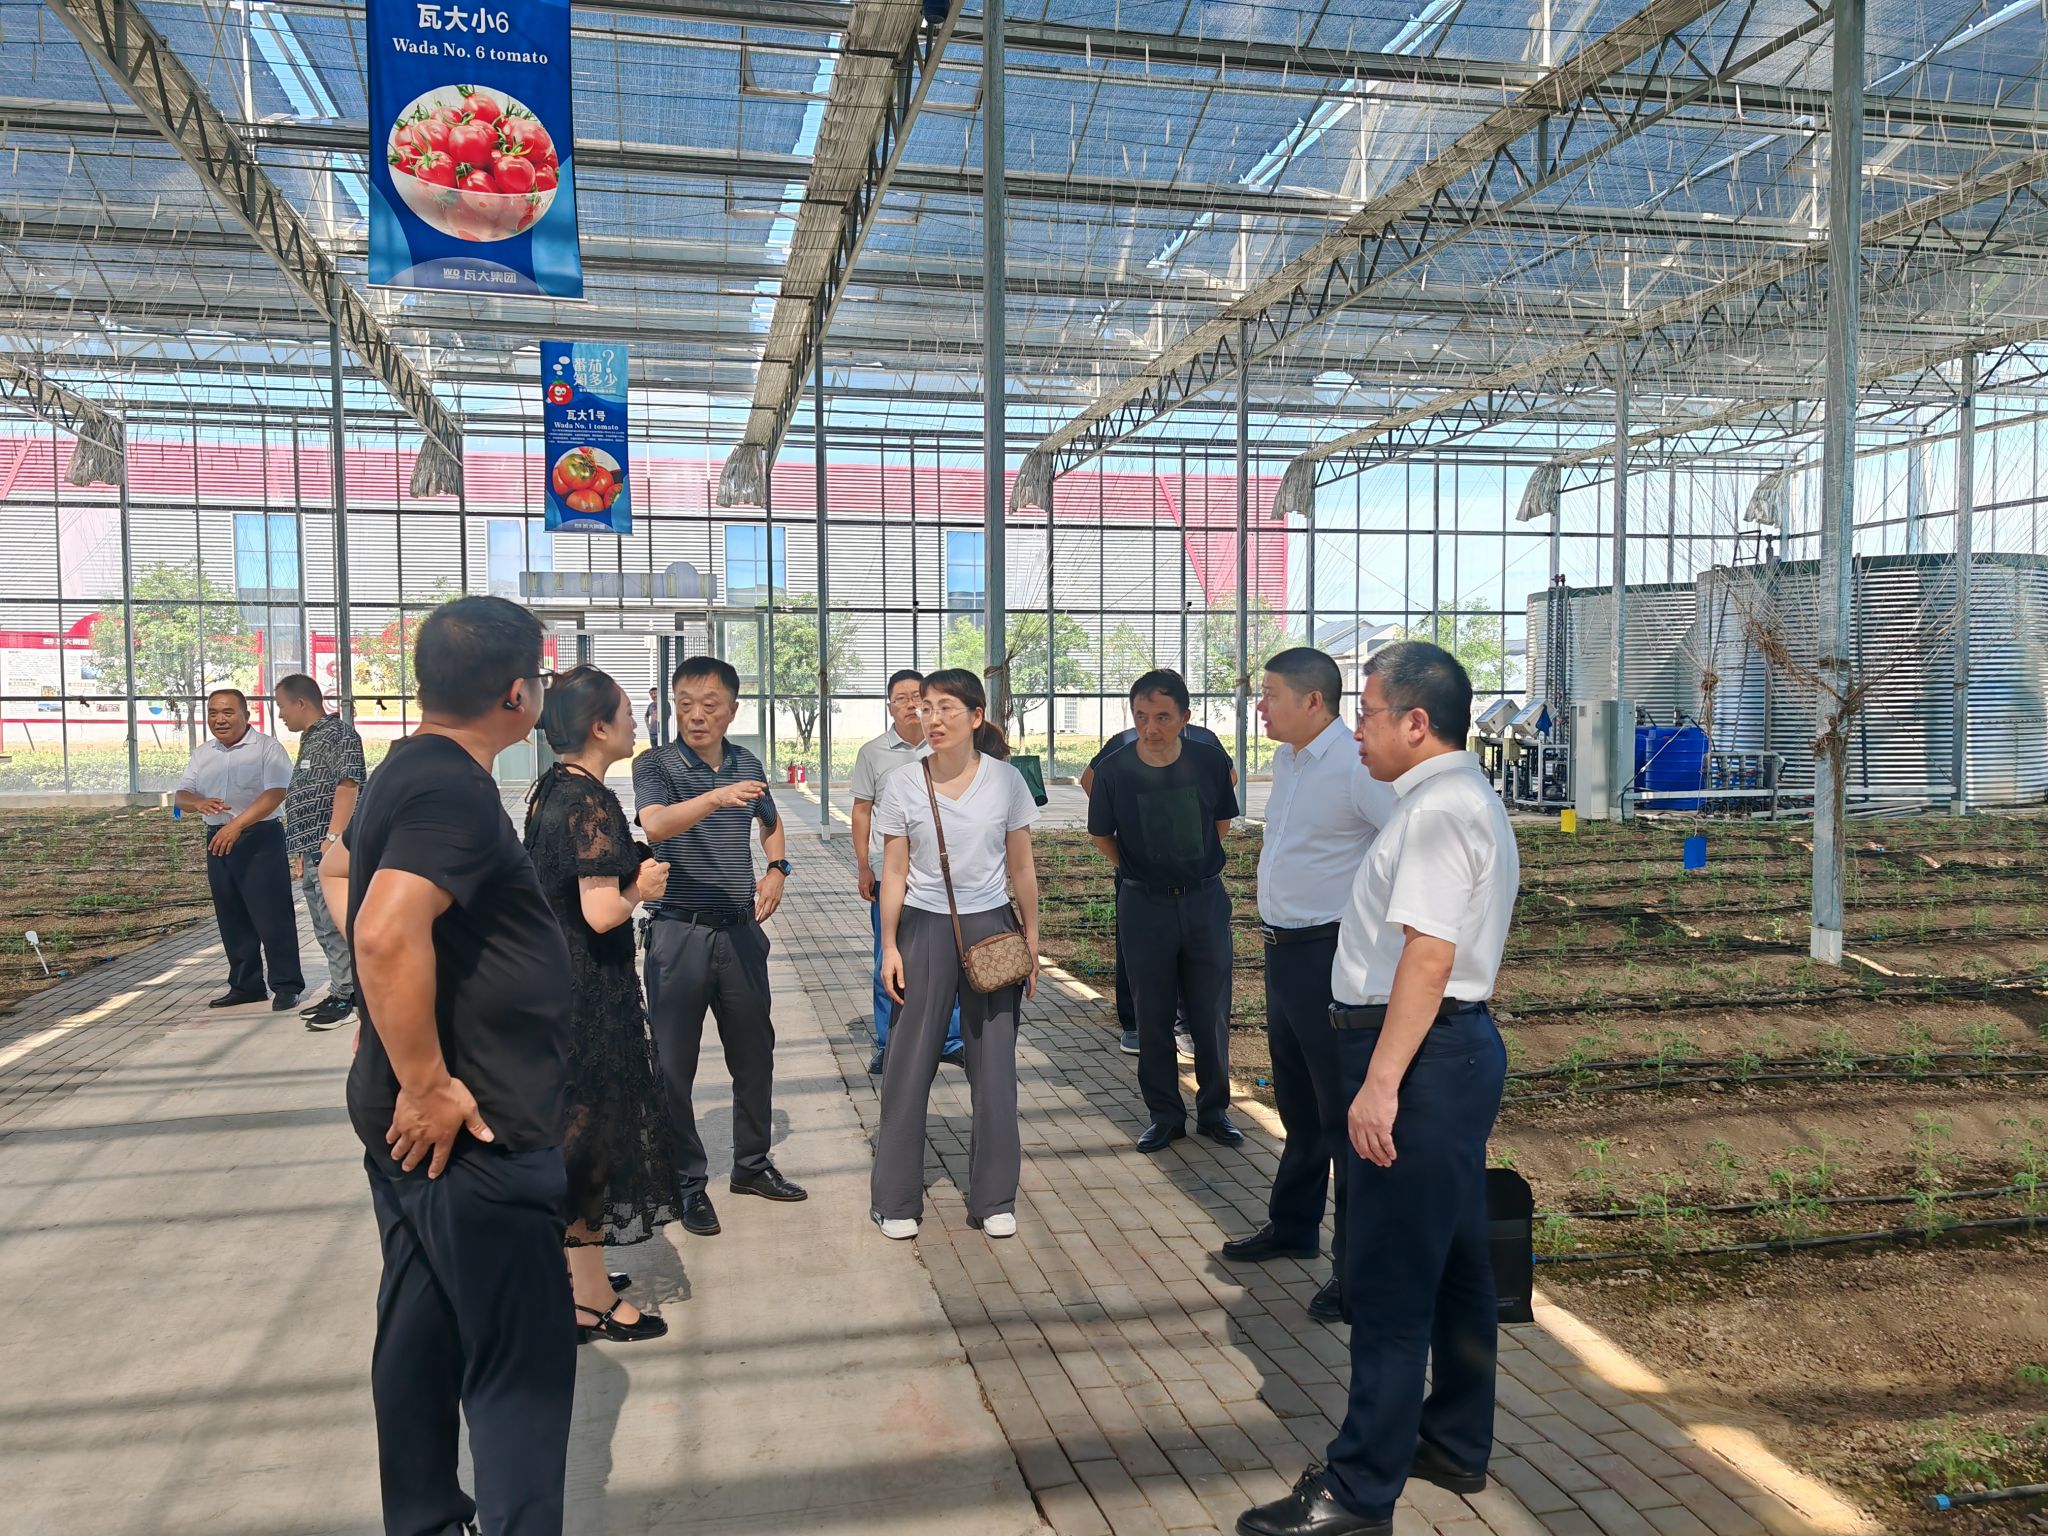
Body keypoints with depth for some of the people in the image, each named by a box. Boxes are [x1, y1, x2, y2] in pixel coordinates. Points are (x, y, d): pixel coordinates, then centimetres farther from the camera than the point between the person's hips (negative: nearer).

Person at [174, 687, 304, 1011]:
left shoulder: (267, 747, -7)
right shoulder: (203, 754, 14)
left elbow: (275, 794, -19)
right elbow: (180, 796, 11)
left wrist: (236, 825, -29)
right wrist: (198, 803, -14)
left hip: (261, 840, -7)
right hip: (218, 841, 7)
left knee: (272, 916, -7)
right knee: (232, 920, 11)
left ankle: (286, 986, -2)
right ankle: (246, 985, 20)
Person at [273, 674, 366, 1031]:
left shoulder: (338, 733, -9)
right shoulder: (311, 740, 21)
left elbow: (348, 784, -19)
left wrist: (333, 837, -25)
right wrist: (302, 851, 23)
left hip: (331, 851, -10)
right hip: (312, 854, 10)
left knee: (335, 926, -8)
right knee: (326, 928, 13)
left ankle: (345, 998, -3)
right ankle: (339, 992, 20)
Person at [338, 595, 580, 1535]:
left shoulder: (407, 772, 11)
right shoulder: (456, 792, -21)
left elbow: (343, 874, 28)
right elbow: (386, 935, -35)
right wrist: (426, 1084, -26)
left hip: (424, 1125, 10)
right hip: (471, 1128, -10)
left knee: (423, 1331, 20)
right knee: (522, 1361, -2)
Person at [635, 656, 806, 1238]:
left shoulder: (747, 764, 7)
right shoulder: (655, 764, -8)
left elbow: (771, 825, 25)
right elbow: (655, 824, -30)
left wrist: (775, 871, 6)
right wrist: (716, 797, -46)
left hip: (740, 928, 5)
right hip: (678, 932, -4)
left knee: (754, 1053, 14)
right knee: (675, 1063, 3)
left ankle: (751, 1164, 32)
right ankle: (687, 1181, 19)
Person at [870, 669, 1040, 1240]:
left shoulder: (1006, 780, -2)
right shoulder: (903, 785, -3)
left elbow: (1021, 868, 4)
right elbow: (894, 872, 1)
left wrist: (1031, 942, 5)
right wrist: (890, 947, -2)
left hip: (992, 928, 1)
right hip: (925, 930, 0)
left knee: (995, 1064, 5)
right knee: (909, 1063, 3)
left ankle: (994, 1199, 19)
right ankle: (897, 1201, 17)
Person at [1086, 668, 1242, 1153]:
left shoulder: (1211, 762, -7)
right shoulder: (1115, 771, -11)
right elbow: (1100, 834, 6)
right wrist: (1136, 869, 9)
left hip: (1205, 899, 1)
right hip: (1144, 904, -1)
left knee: (1211, 1013, 8)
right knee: (1153, 1016, 8)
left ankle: (1215, 1109, 25)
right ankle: (1165, 1115, 22)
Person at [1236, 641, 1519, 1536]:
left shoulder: (1440, 808, -17)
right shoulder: (1464, 799, 17)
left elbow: (1429, 956, -25)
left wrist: (1381, 1082, -26)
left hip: (1421, 1057, -11)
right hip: (1460, 1049, 11)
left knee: (1388, 1283, -4)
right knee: (1453, 1263, 20)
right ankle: (1455, 1446, 34)